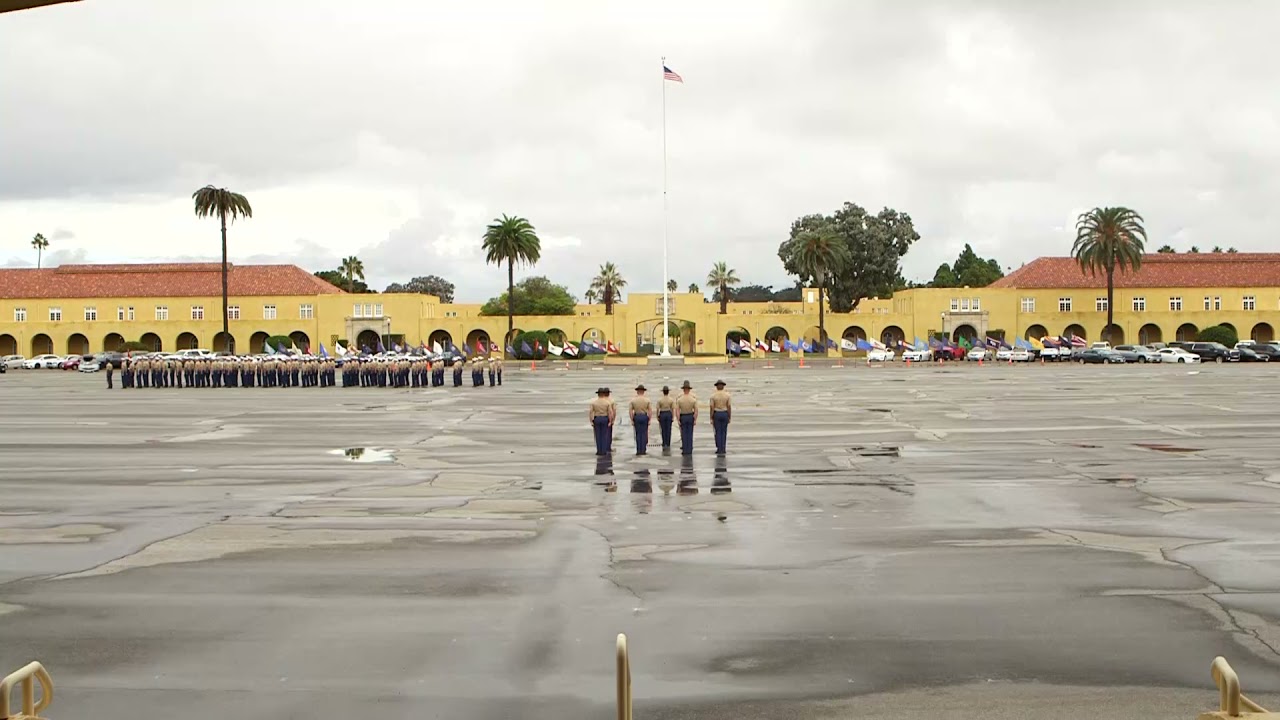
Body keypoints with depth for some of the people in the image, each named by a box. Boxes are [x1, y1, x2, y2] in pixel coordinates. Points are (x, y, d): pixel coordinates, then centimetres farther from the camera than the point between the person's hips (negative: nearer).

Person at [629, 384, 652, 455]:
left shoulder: (633, 400, -1)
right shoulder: (647, 400, -2)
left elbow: (631, 411, -4)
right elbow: (650, 411, -6)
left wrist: (632, 420, 0)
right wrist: (649, 420, -1)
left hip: (636, 417, 1)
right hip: (644, 416, -1)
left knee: (638, 434, 7)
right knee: (644, 434, 5)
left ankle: (638, 450, 6)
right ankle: (643, 450, 4)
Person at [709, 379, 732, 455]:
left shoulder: (713, 396, -8)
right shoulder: (727, 395, -4)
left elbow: (712, 408, -9)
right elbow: (729, 407, -3)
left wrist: (711, 419, -5)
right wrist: (729, 418, 4)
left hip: (716, 414, -1)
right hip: (725, 414, 1)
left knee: (718, 432, 5)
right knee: (723, 432, 10)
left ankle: (719, 449, 1)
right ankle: (722, 449, 9)